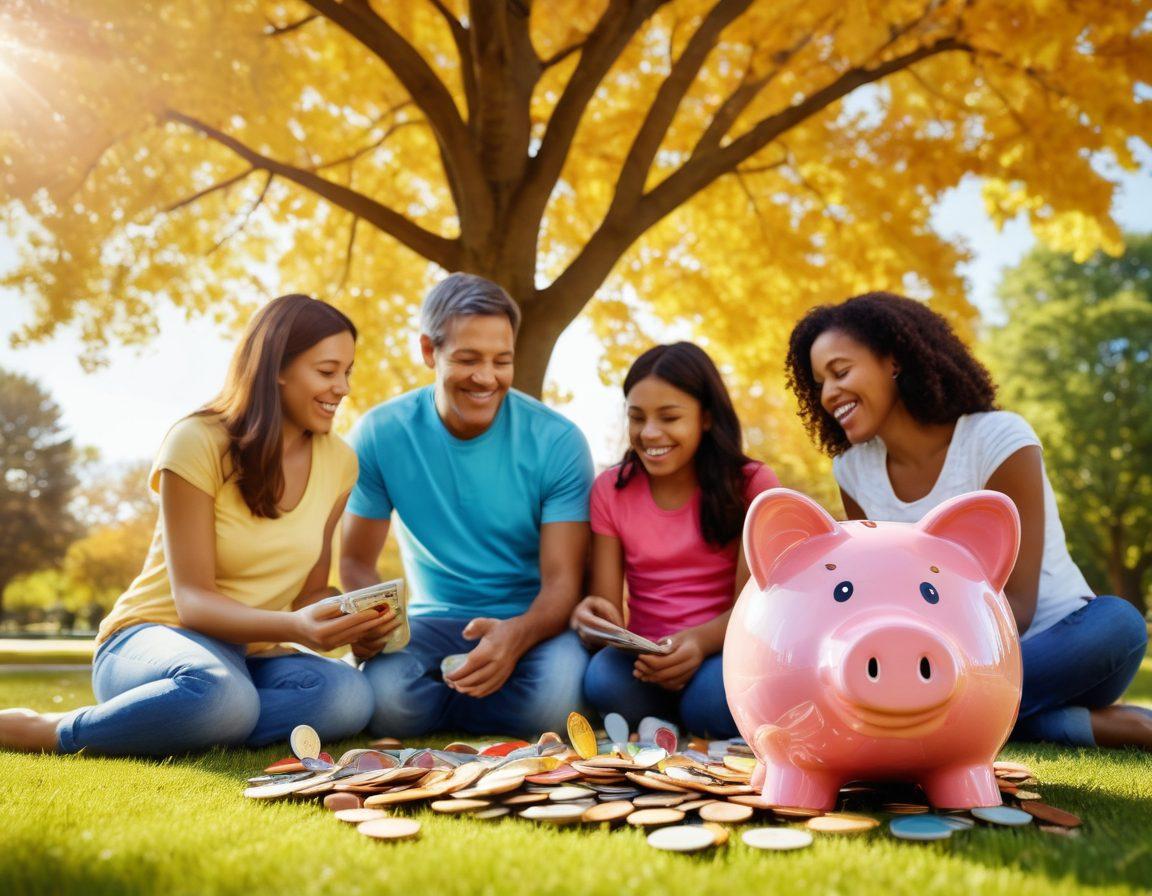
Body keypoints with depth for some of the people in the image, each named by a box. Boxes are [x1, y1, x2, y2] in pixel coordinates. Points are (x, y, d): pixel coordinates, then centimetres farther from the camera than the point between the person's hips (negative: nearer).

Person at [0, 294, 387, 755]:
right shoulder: (198, 443, -13)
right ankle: (38, 730, -16)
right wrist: (294, 627, -34)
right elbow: (192, 599, -16)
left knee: (349, 695, -30)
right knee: (222, 697, -40)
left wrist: (353, 620, -17)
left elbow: (311, 591, 7)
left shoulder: (338, 461, 1)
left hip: (251, 657, 5)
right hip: (153, 638, -4)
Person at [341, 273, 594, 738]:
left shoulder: (557, 441, -11)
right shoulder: (379, 434, -6)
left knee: (553, 698, -33)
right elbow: (358, 561, 2)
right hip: (434, 623, 0)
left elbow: (562, 581, -12)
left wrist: (517, 634, -35)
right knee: (384, 695, -32)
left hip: (530, 622, 0)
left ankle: (437, 705, -1)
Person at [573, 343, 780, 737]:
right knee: (604, 680, -33)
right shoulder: (610, 490, 6)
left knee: (718, 697, -36)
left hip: (722, 651, -1)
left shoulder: (751, 485, -1)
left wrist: (700, 640, -30)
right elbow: (606, 603, 0)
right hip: (643, 659, 1)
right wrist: (596, 619, -26)